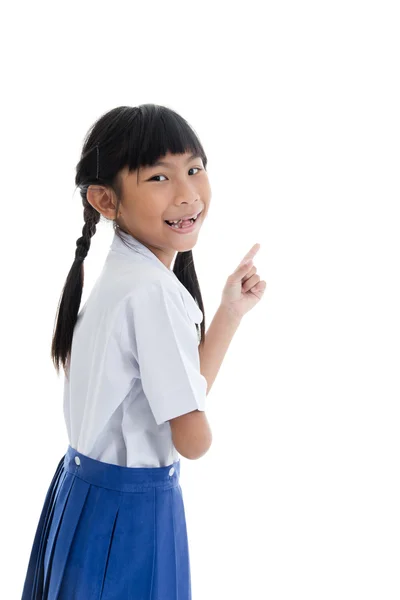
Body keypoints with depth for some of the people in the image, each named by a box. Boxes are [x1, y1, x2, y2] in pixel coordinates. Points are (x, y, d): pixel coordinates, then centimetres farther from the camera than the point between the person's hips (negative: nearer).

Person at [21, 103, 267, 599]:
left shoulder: (123, 275, 2)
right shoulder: (154, 293, -25)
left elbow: (179, 390, 3)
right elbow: (193, 440, -20)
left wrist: (230, 312, 3)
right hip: (131, 509, -9)